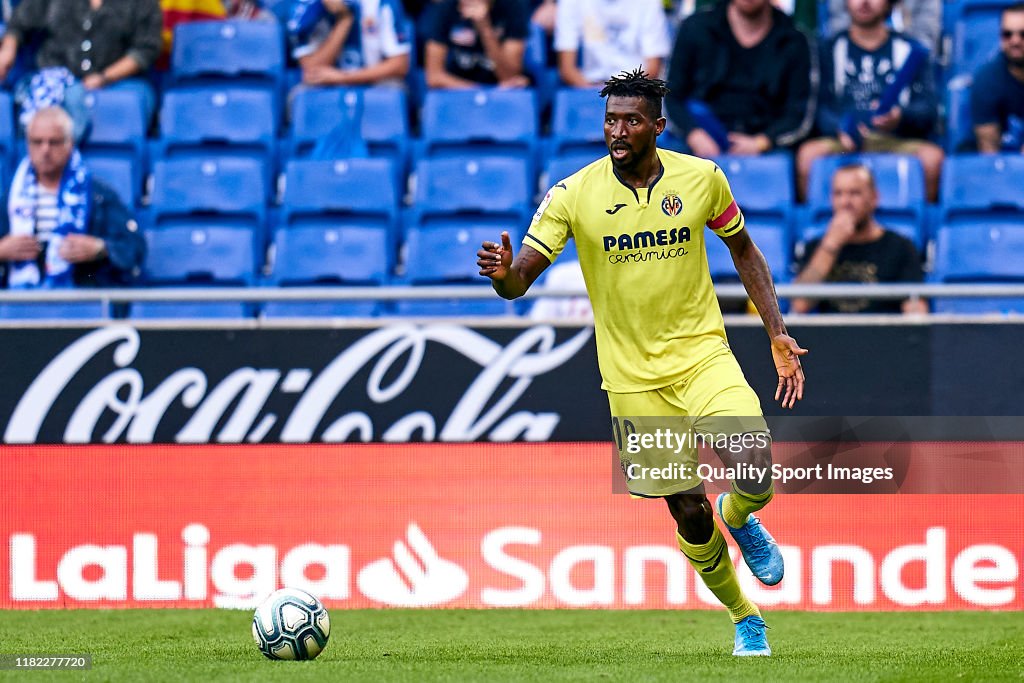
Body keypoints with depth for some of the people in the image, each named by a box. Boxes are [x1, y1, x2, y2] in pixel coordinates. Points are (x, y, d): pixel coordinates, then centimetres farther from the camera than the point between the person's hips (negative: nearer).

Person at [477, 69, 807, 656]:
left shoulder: (701, 179, -5)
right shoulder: (574, 195, -10)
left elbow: (743, 249, 12)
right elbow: (521, 279, -12)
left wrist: (778, 334, 8)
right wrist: (503, 273, -36)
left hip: (703, 355, 0)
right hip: (634, 376, 0)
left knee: (756, 480, -20)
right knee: (687, 511, 2)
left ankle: (739, 518, 19)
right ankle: (744, 618, 27)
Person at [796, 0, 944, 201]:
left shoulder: (910, 50, 16)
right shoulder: (831, 50, 16)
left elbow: (929, 109, 6)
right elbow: (820, 107, 5)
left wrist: (901, 117, -17)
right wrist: (840, 130, -16)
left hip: (896, 141, 0)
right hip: (845, 142, 0)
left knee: (932, 156, -32)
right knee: (809, 153, -32)